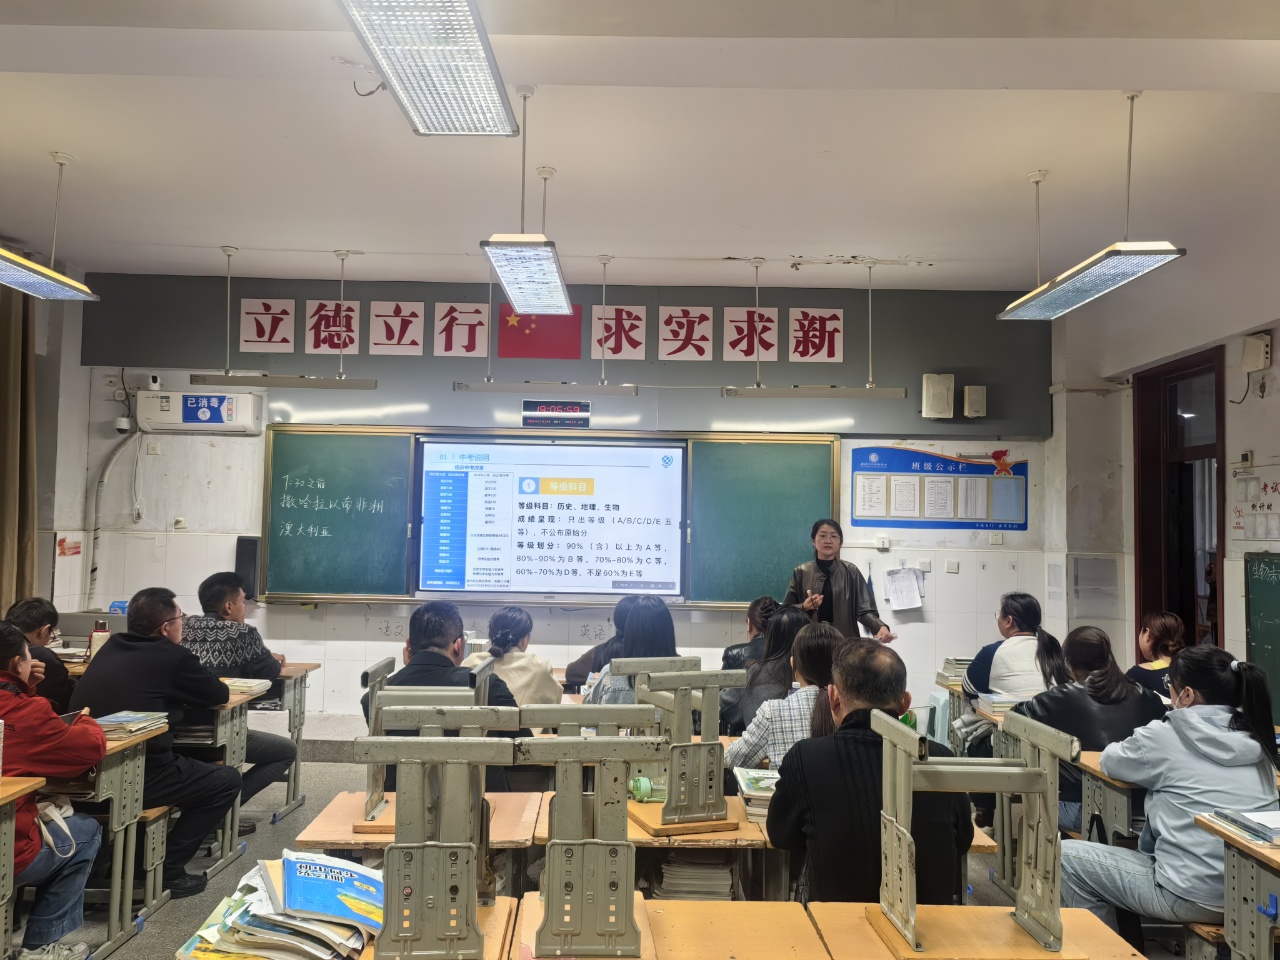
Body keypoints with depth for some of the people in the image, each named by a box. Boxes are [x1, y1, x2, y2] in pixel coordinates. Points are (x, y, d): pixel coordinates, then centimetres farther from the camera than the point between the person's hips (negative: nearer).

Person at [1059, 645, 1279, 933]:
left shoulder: (1165, 739, -11)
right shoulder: (1256, 739, 4)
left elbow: (1111, 761, 7)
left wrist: (1136, 747, 29)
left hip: (1194, 899, -7)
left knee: (1067, 857, 10)